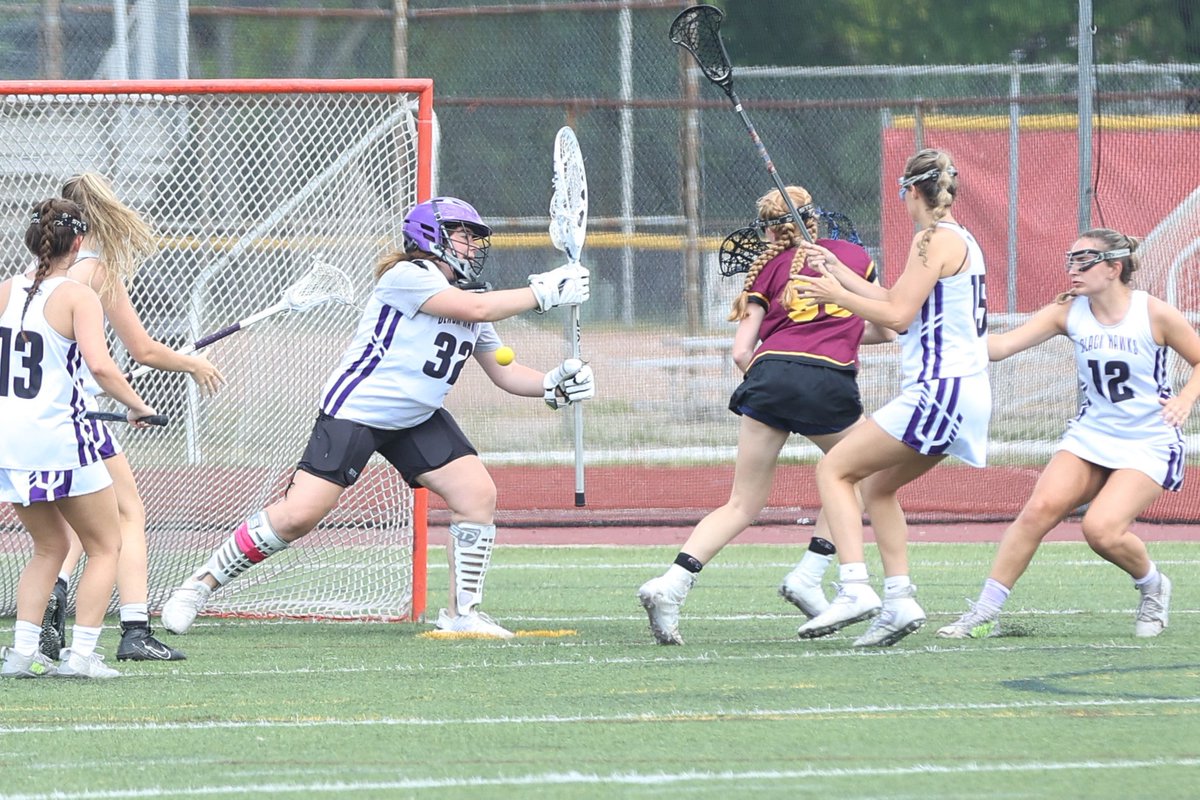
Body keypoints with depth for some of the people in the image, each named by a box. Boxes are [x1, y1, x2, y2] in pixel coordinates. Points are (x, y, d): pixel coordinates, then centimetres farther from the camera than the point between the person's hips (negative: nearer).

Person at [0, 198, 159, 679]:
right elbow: (100, 366, -23)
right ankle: (81, 654, -2)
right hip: (58, 436, -6)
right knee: (105, 547, 10)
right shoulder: (78, 297, -11)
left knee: (50, 546, 21)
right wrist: (137, 406, -9)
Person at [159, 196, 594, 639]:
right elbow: (475, 308, -24)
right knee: (297, 515, -16)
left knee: (478, 493, -9)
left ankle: (462, 613, 2)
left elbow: (504, 371, 11)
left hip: (418, 421, 8)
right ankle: (201, 584, -1)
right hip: (354, 413, -8)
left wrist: (553, 384, -7)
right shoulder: (406, 276, -14)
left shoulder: (467, 297, 11)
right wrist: (542, 292, -17)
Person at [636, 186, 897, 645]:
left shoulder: (769, 267, 18)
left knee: (743, 506, 8)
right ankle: (808, 576, 13)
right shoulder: (854, 255, 21)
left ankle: (671, 585, -8)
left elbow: (742, 353, 10)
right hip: (830, 379, -1)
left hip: (770, 368, 1)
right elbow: (887, 330, 27)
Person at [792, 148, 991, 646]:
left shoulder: (934, 239, -10)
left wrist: (837, 296, -3)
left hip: (939, 390, -10)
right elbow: (897, 303, 24)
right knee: (877, 486, 19)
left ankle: (854, 589, -18)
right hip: (968, 394, 10)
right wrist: (837, 271, 30)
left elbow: (897, 314, -15)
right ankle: (899, 600, 9)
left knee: (834, 470, -5)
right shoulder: (961, 240, 18)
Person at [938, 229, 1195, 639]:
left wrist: (1185, 400, -15)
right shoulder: (1068, 312, -1)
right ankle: (985, 613, -12)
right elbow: (1000, 346, -8)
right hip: (1090, 434, 4)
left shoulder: (1155, 314, -11)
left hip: (1148, 444, -4)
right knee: (1040, 509, -18)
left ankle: (1153, 588, 9)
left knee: (1102, 528, -23)